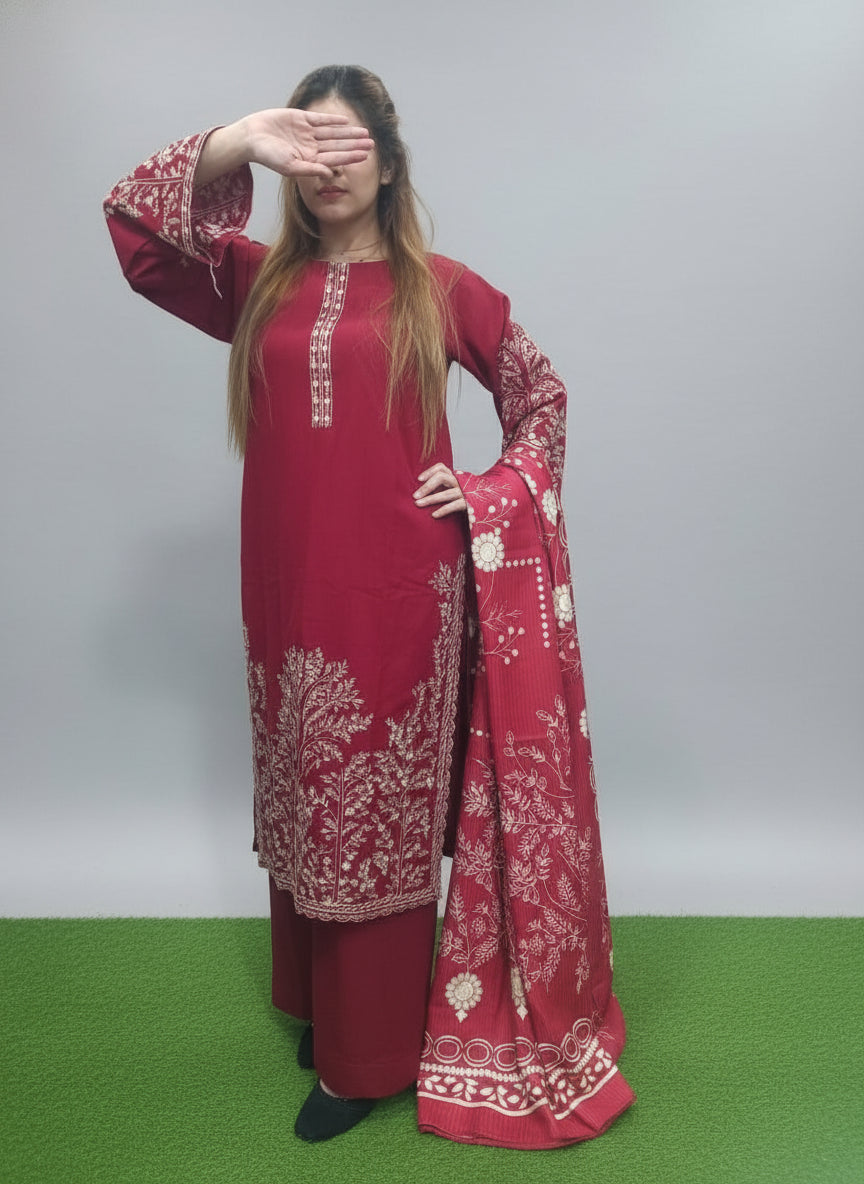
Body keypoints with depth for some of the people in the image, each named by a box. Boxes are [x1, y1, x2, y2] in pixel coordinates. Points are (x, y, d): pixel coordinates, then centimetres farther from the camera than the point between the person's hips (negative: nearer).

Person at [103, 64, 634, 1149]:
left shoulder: (441, 288, 3)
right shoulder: (258, 281, 10)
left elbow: (542, 394, 12)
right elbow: (133, 220, -3)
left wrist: (489, 493, -2)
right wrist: (236, 145, -17)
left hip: (398, 590, -3)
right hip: (288, 586, 4)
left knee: (382, 812, 4)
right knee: (304, 802, 15)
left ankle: (367, 1058, 22)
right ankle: (317, 1008, 37)